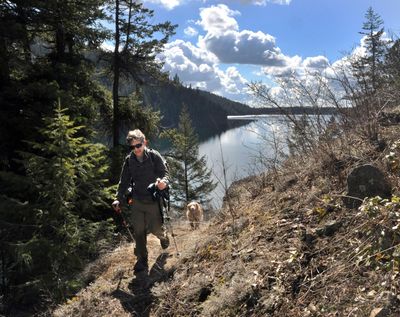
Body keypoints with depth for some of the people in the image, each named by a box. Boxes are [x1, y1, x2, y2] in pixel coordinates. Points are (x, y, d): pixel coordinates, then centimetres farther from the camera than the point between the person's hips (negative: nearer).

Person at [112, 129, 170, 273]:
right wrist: (119, 199, 3)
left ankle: (163, 236, 41)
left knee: (155, 229, 4)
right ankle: (142, 261, 17)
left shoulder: (154, 156, -8)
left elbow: (165, 173, -10)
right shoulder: (129, 160, 3)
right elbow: (124, 181, 10)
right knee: (138, 231, 3)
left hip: (153, 200, -3)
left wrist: (163, 182, -33)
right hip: (137, 201, 3)